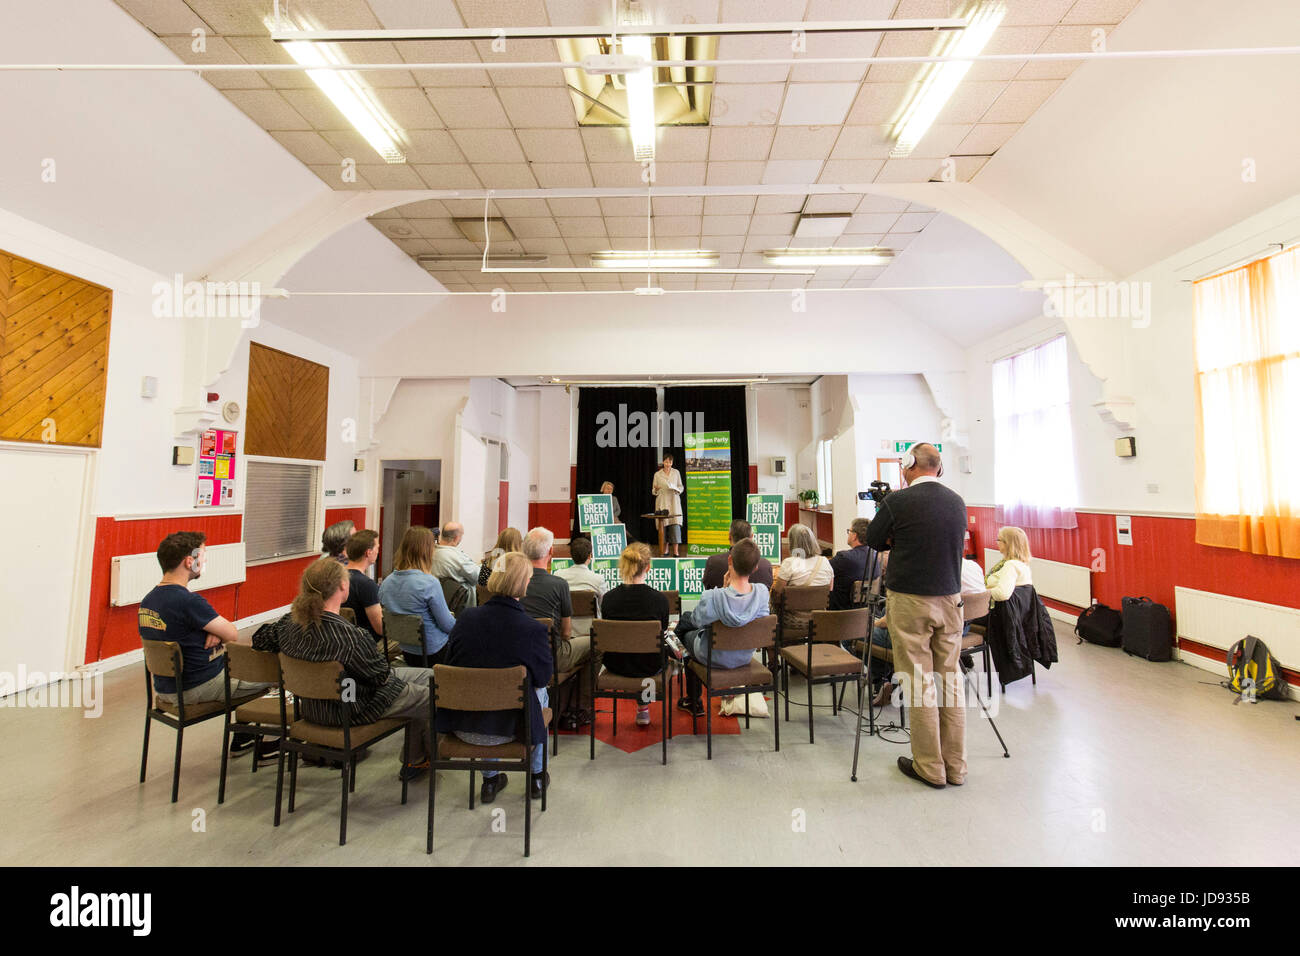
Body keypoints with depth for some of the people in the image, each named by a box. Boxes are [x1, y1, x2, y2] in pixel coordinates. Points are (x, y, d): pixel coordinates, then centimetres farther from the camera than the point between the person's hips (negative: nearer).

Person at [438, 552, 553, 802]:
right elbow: (543, 678, -5)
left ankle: (490, 780, 40)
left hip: (461, 725, 3)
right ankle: (537, 777, 40)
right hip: (506, 728, -3)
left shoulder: (466, 618, -11)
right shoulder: (533, 629, -21)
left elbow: (450, 664, 5)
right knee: (540, 692, 27)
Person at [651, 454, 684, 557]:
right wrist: (656, 489, -13)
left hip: (674, 502, 0)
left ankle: (675, 552, -6)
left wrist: (677, 489, -9)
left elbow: (681, 487, 12)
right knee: (663, 525, -1)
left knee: (675, 524, -8)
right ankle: (665, 551, 13)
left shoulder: (676, 472, 9)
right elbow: (653, 491, 9)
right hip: (662, 502, 0)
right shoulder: (657, 474, 6)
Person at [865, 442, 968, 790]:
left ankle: (930, 768, 16)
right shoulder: (957, 501, 5)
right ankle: (955, 766, 25)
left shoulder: (897, 502, -13)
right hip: (950, 598, 6)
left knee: (920, 683, 4)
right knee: (950, 680, 14)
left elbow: (872, 540, -2)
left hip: (910, 601, -6)